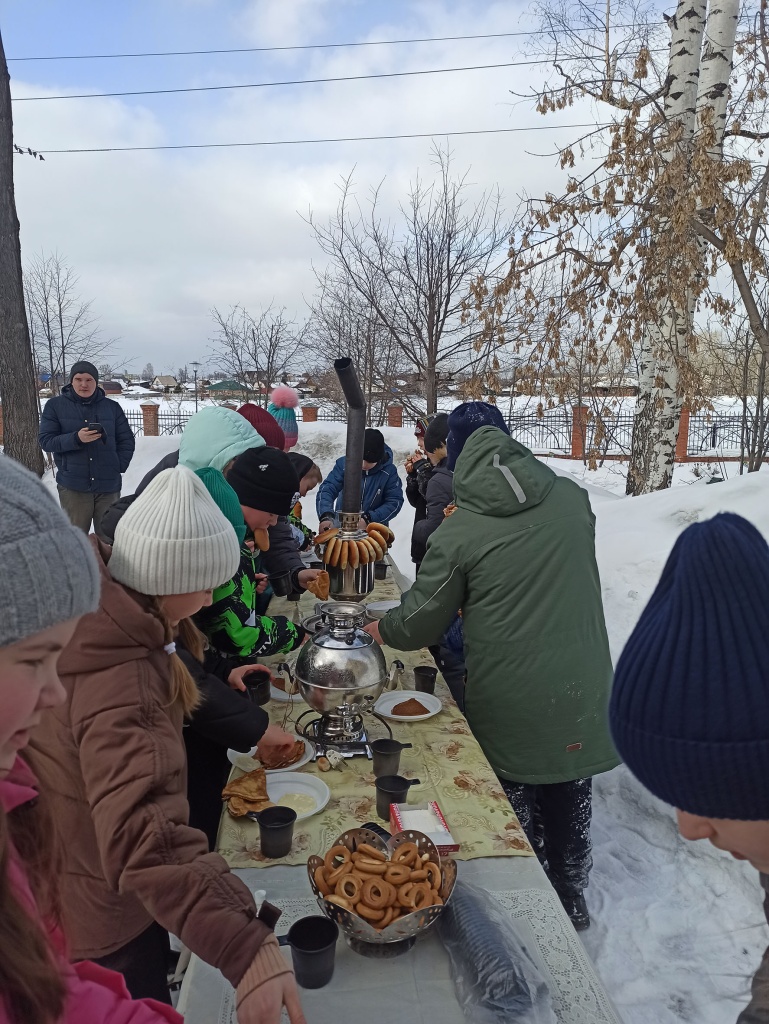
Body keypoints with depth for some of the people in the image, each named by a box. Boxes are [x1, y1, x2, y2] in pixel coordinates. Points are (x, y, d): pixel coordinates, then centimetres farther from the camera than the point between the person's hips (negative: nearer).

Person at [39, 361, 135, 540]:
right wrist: (76, 438, -20)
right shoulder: (55, 405, 2)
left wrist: (119, 467, -4)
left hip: (108, 485, 2)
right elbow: (46, 441, -3)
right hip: (72, 485, -1)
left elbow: (127, 440, 9)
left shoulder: (112, 407, 7)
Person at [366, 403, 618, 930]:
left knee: (513, 806, 18)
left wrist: (382, 628, 15)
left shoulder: (459, 531, -14)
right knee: (570, 803, 23)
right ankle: (571, 896, 43)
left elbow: (421, 623, -5)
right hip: (579, 689, 4)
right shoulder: (572, 498, -5)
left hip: (509, 704, -3)